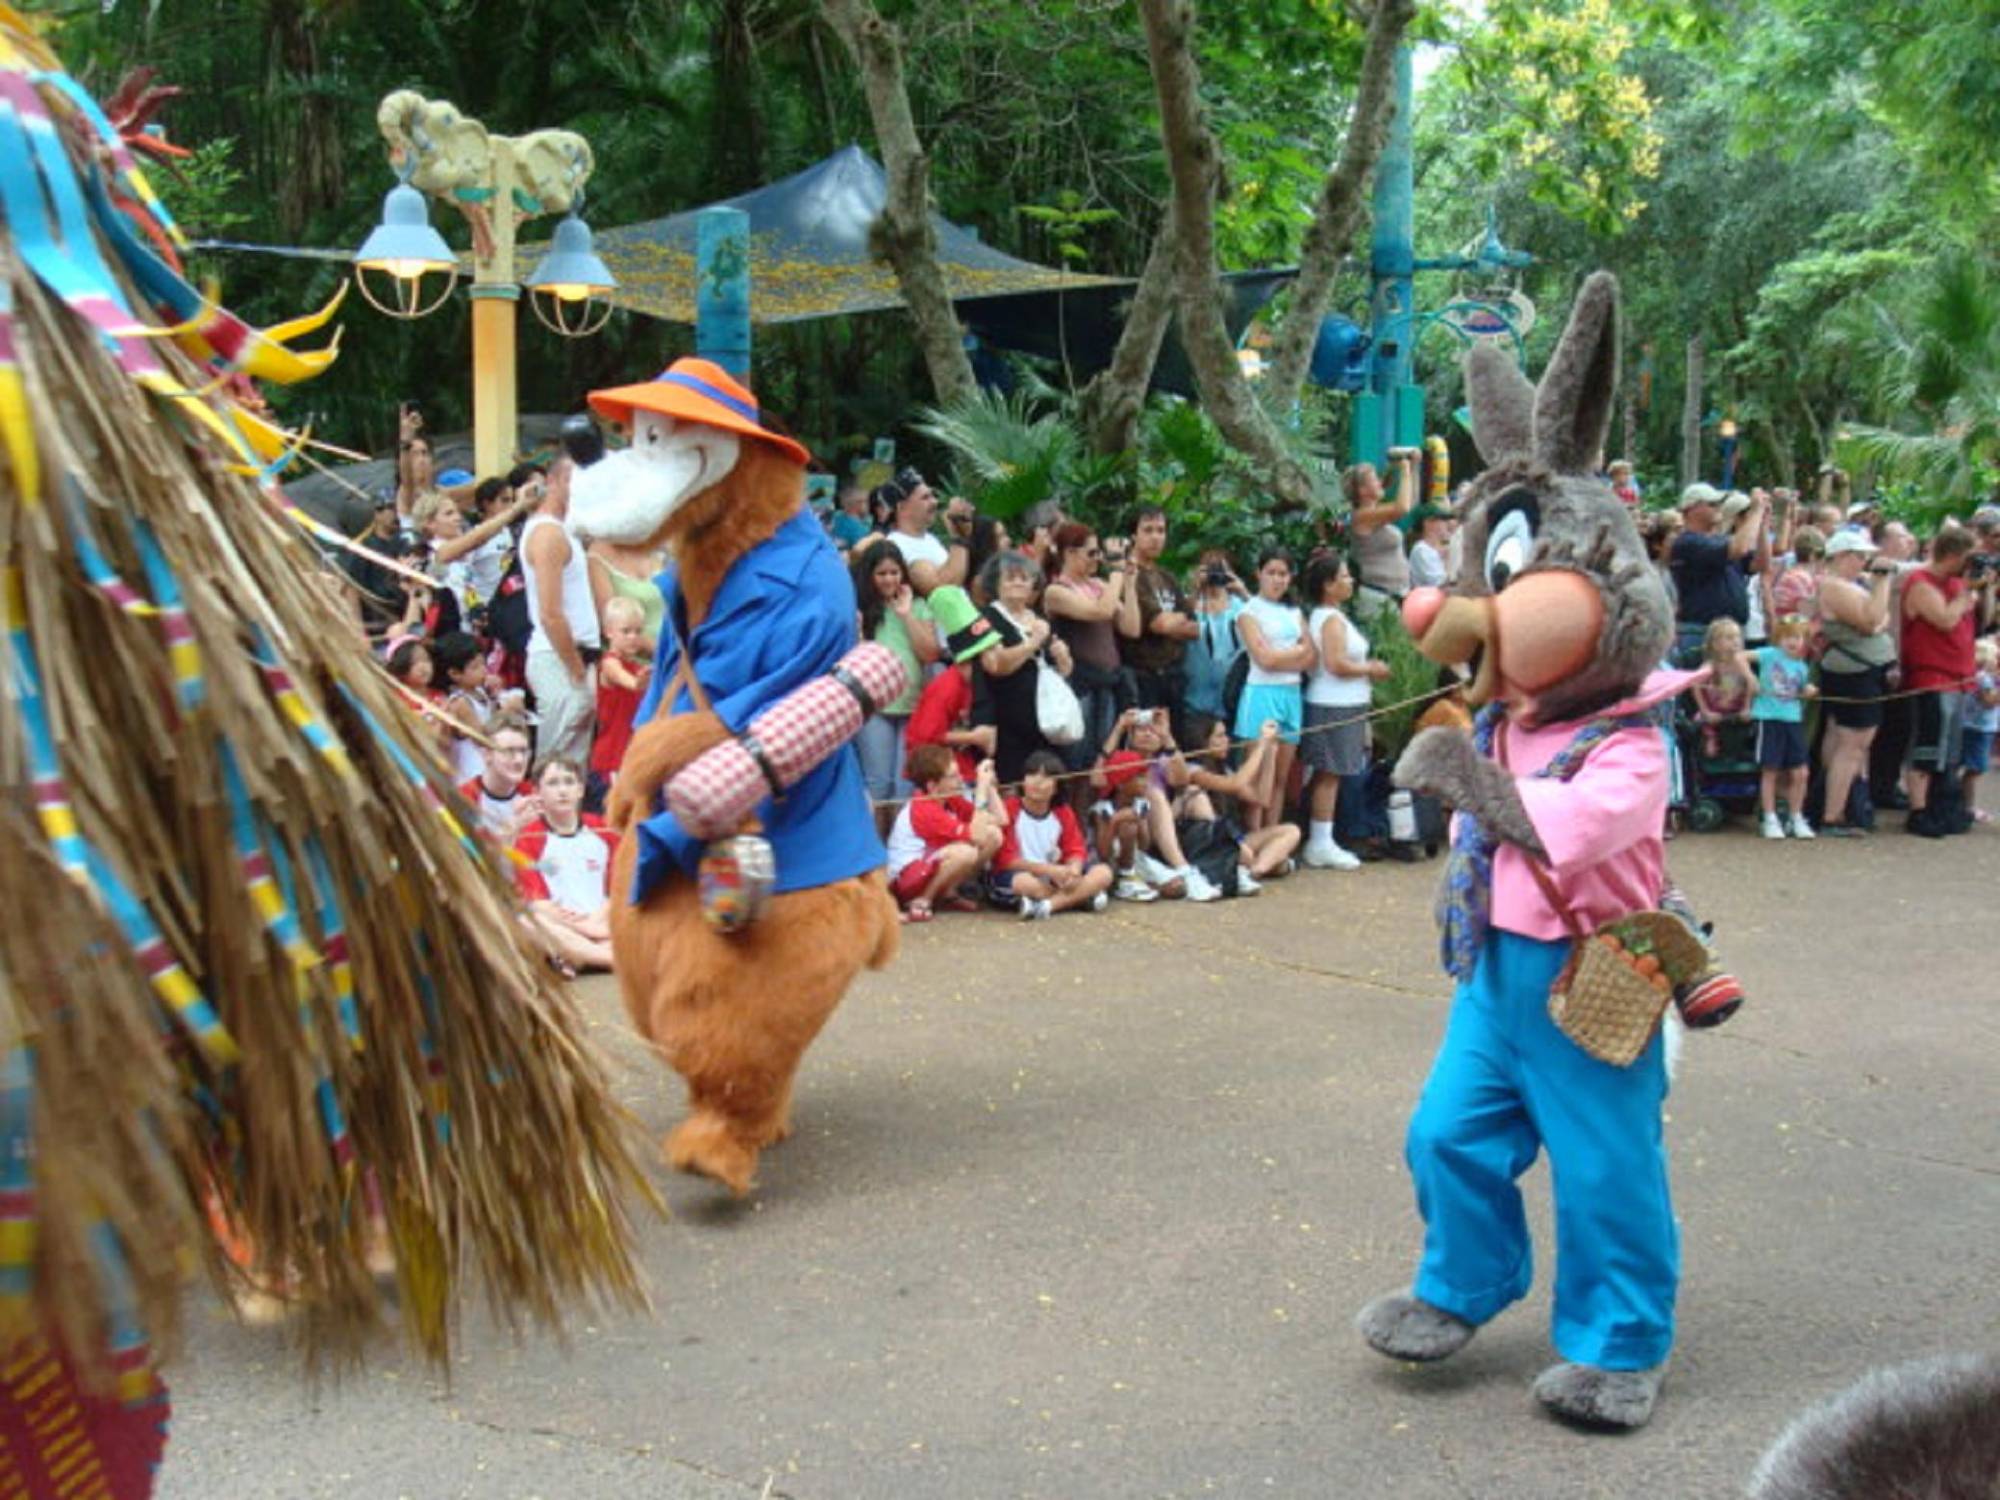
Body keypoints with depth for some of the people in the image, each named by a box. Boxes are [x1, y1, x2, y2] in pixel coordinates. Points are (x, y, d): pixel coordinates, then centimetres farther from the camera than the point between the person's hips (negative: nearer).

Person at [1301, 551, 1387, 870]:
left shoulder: (1323, 616, 16)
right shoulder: (1332, 619, -15)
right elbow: (1336, 664, -22)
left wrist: (1366, 668, 14)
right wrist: (1370, 670, -9)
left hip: (1342, 704, 10)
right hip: (1334, 707, -10)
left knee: (1327, 775, 10)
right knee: (1330, 774, -6)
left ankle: (1321, 842, 14)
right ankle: (1321, 844, -3)